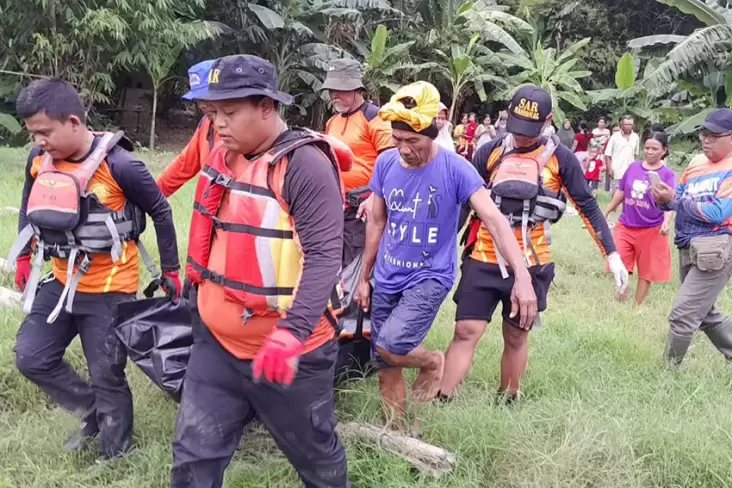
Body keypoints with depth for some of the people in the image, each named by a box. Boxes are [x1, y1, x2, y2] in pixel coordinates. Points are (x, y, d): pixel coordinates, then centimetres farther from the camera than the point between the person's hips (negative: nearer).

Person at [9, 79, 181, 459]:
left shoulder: (118, 165, -22)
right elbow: (30, 206, 16)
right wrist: (23, 257, 18)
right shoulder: (39, 159, -5)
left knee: (106, 377, 3)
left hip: (110, 291, -6)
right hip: (62, 282, 6)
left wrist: (170, 271, -3)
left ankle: (115, 454, 25)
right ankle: (92, 412, 30)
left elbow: (161, 212, -10)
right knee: (31, 358, 9)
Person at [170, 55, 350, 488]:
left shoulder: (304, 164, -19)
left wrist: (292, 332, -38)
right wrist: (197, 300, 24)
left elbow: (324, 255, -27)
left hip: (289, 350, -6)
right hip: (217, 342, 7)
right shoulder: (223, 157, 6)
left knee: (314, 453, 16)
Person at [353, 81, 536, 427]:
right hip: (386, 278, 5)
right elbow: (377, 223, 9)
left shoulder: (455, 170, -15)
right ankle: (393, 428, 31)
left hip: (430, 277, -4)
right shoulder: (385, 163, -2)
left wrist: (522, 277, -32)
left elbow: (495, 220, -21)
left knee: (390, 346, -23)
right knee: (384, 366, 8)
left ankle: (433, 363, 10)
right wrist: (364, 277, 14)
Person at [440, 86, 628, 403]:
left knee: (516, 337, 11)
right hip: (484, 260, 1)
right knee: (465, 332, -4)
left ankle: (508, 402, 29)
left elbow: (588, 207, 4)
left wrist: (612, 254, 0)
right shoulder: (491, 152, 2)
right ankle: (441, 402, 2)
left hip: (529, 265, 0)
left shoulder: (560, 159, -1)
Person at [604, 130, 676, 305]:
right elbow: (620, 192, 13)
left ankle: (637, 306, 25)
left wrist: (666, 222, -36)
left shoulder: (668, 174, -8)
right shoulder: (633, 167, 3)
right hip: (625, 226, 3)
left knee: (646, 272, 10)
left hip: (651, 230, -3)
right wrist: (605, 214, 21)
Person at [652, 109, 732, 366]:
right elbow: (678, 199, 13)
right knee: (705, 314, 22)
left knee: (683, 315, -5)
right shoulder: (697, 163, 10)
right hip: (688, 250, 9)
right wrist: (663, 198, -10)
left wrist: (674, 199, -18)